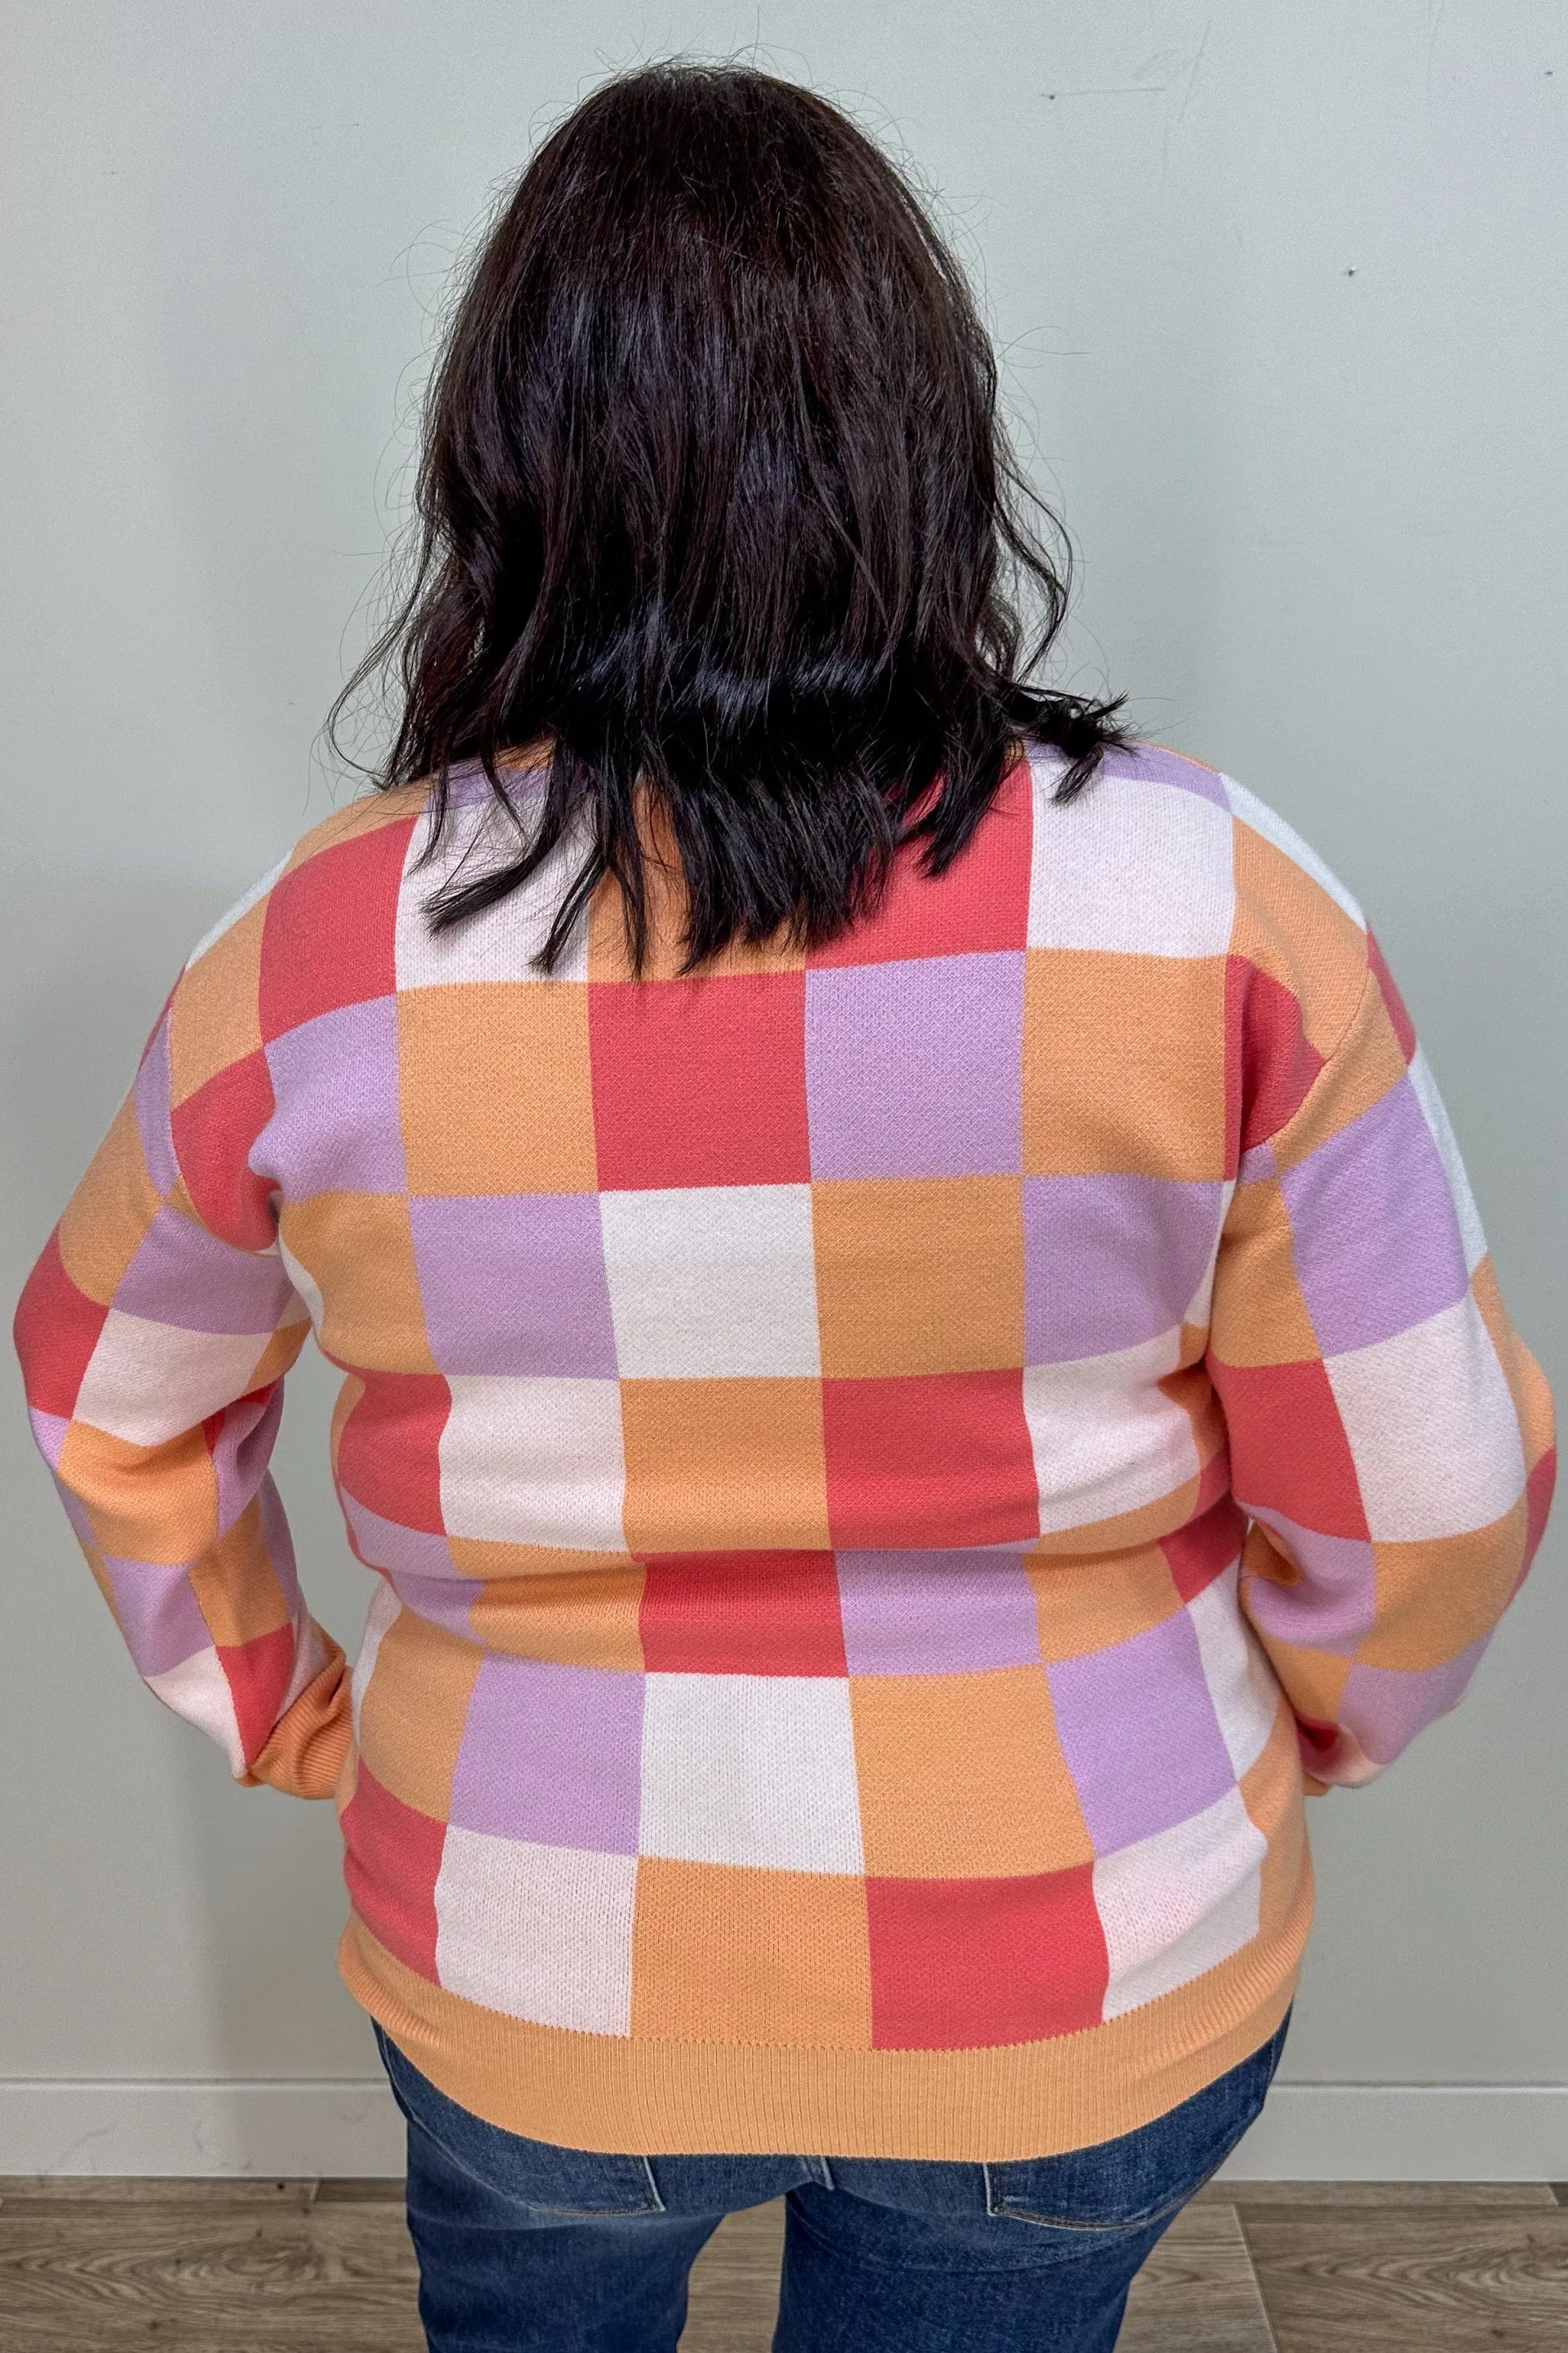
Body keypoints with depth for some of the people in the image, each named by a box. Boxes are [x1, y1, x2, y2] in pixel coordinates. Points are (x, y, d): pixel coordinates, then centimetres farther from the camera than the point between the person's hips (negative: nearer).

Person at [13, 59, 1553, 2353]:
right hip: (1089, 1992, 0)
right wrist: (1295, 1732, 9)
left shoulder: (321, 955, -16)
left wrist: (278, 1709, 15)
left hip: (535, 1988, 1)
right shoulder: (1213, 905, -21)